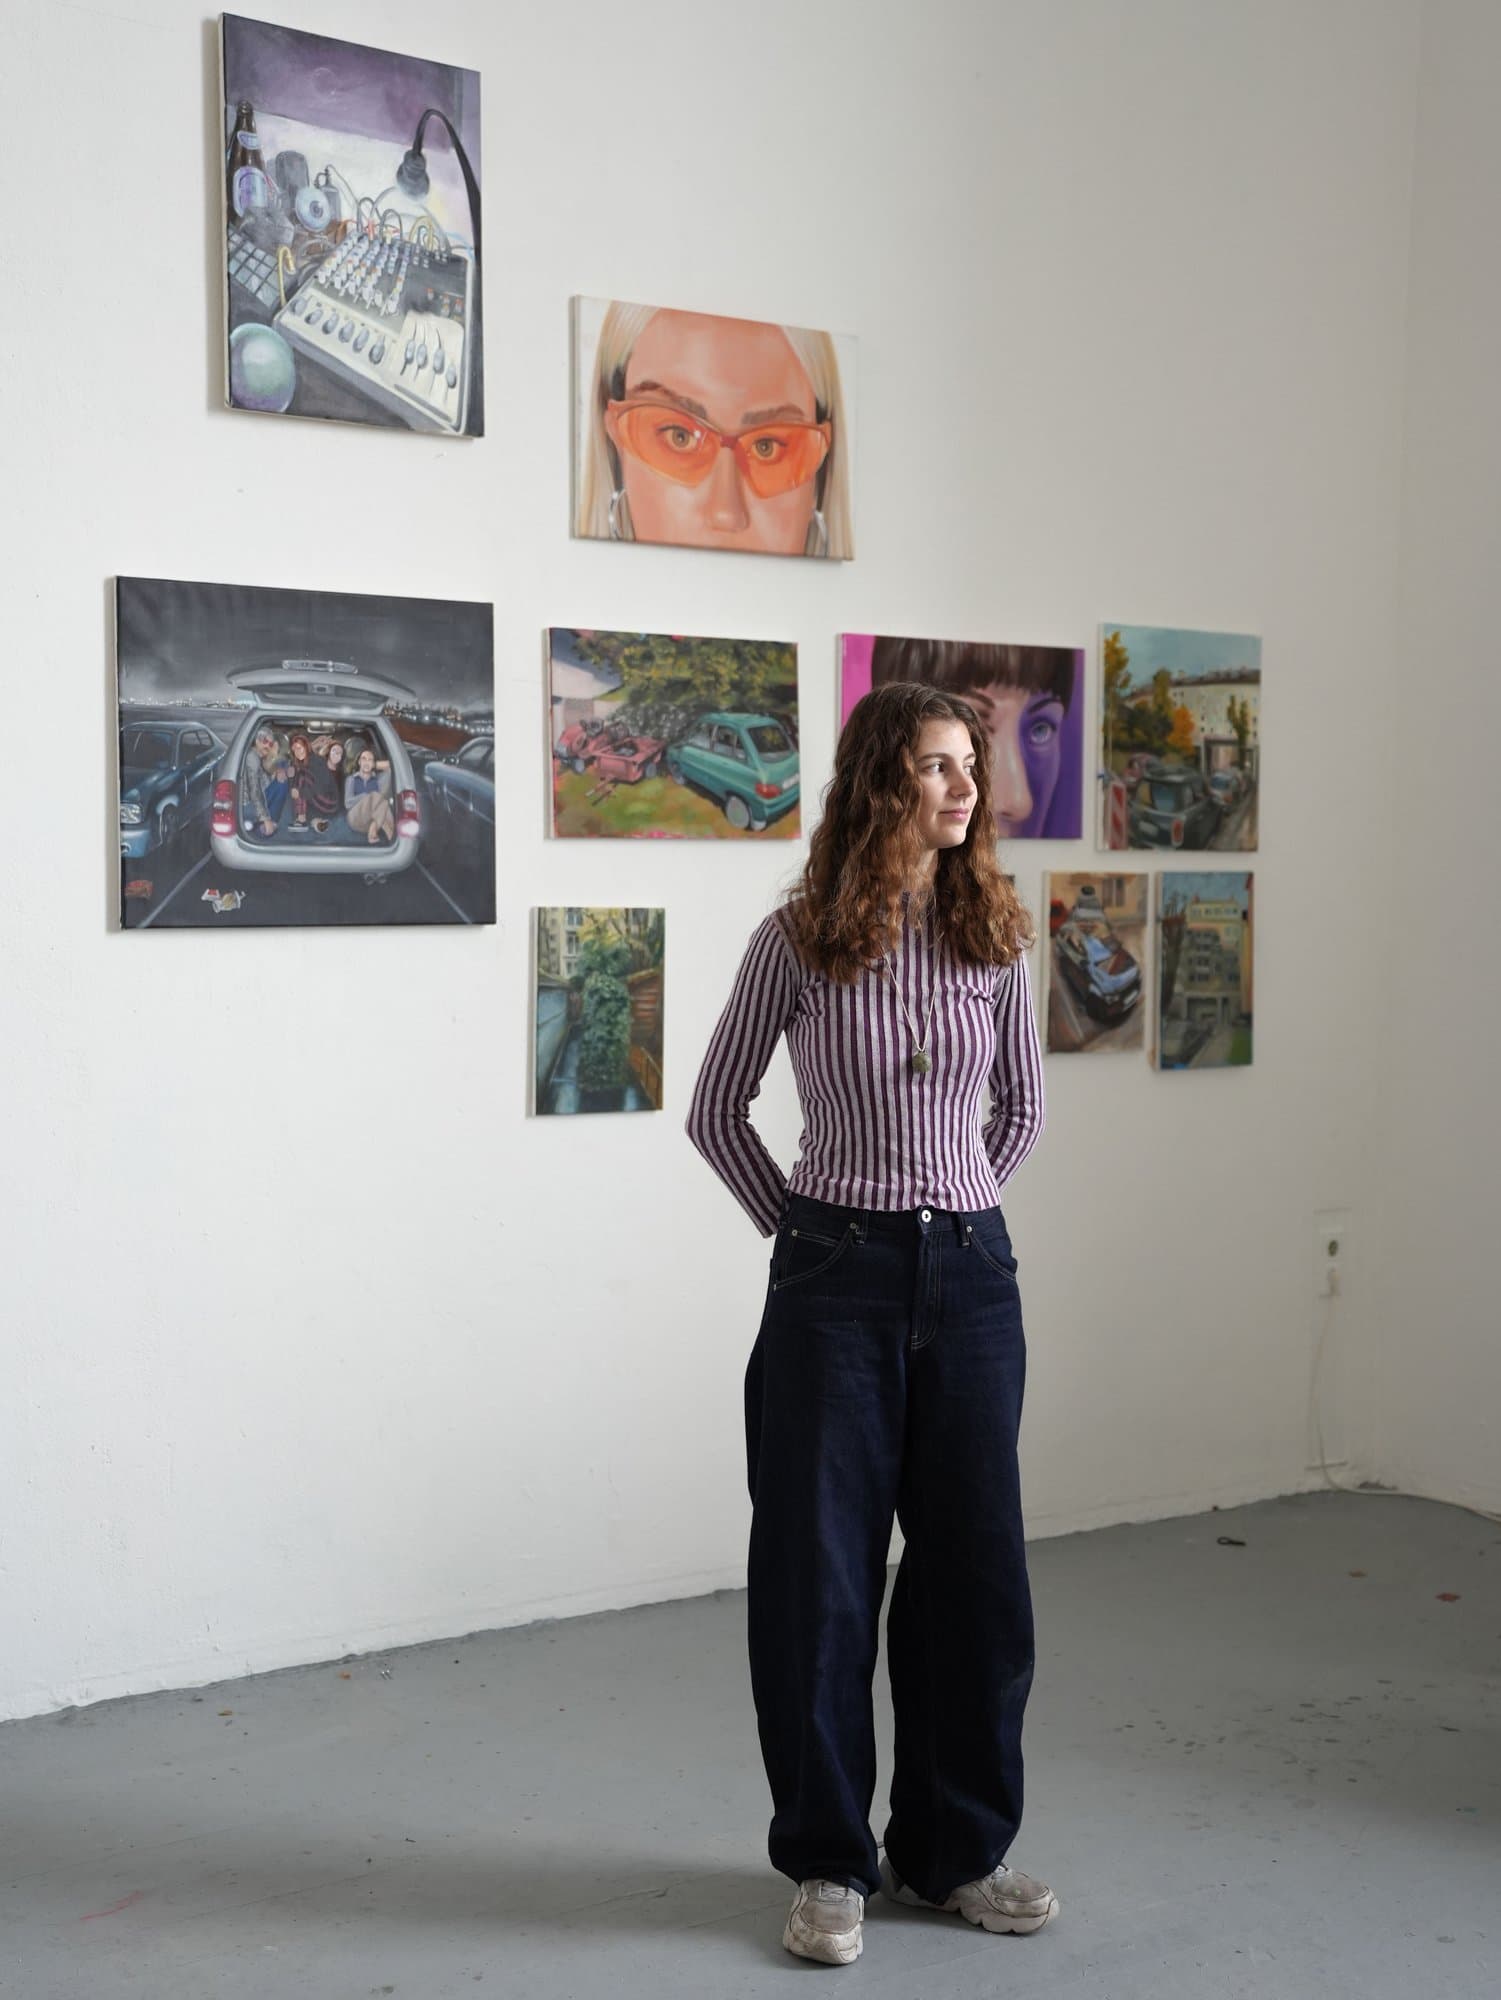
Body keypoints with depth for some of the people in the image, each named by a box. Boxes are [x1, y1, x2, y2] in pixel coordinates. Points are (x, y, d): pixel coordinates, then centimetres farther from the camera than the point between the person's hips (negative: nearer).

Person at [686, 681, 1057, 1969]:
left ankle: (953, 1851, 26)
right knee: (819, 1571, 4)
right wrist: (800, 1227, 5)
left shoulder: (996, 939, 3)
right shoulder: (797, 942, -6)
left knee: (975, 1564, 9)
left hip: (971, 1275, 3)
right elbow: (716, 1112, 4)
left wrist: (954, 1211, 12)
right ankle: (830, 1864, 20)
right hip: (836, 1281, -3)